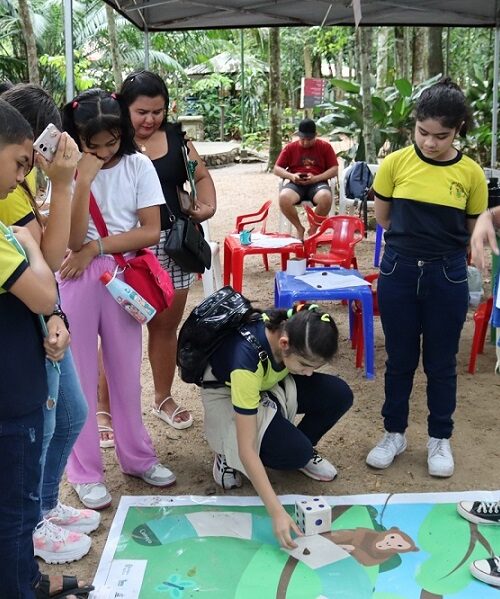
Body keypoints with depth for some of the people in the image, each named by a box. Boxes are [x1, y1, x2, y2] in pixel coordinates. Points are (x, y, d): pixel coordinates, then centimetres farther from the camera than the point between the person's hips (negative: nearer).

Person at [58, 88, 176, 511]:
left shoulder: (138, 166, -3)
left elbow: (151, 231, -8)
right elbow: (73, 238, -16)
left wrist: (96, 248, -13)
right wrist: (84, 181, -23)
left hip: (123, 278, 2)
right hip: (76, 281, -1)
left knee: (126, 371, 13)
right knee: (79, 375, 5)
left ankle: (137, 456, 30)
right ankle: (85, 472, 17)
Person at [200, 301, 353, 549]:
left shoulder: (295, 328, -26)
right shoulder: (247, 356, -42)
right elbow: (247, 448, -39)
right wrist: (277, 513, -43)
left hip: (267, 382, 6)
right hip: (227, 395, -6)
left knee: (338, 395, -18)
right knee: (295, 451, -28)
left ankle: (304, 452, 7)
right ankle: (228, 454, -1)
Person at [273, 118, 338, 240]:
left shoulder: (325, 146, 8)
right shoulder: (290, 147, 11)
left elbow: (334, 170, 4)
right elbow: (276, 169, 11)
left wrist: (315, 178, -12)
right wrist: (291, 176, -9)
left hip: (317, 183, -1)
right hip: (296, 184, 1)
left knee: (326, 198, -37)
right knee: (283, 198, -34)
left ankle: (313, 230, -11)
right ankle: (299, 229, -9)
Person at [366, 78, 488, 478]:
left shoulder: (471, 173, -5)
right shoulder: (396, 163, -5)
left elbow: (473, 233, 7)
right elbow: (383, 219, 6)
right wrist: (413, 239, 7)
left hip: (448, 276, 0)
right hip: (399, 271, 0)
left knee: (441, 362, 11)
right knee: (400, 359, 12)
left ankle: (440, 440, 28)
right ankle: (394, 434, 28)